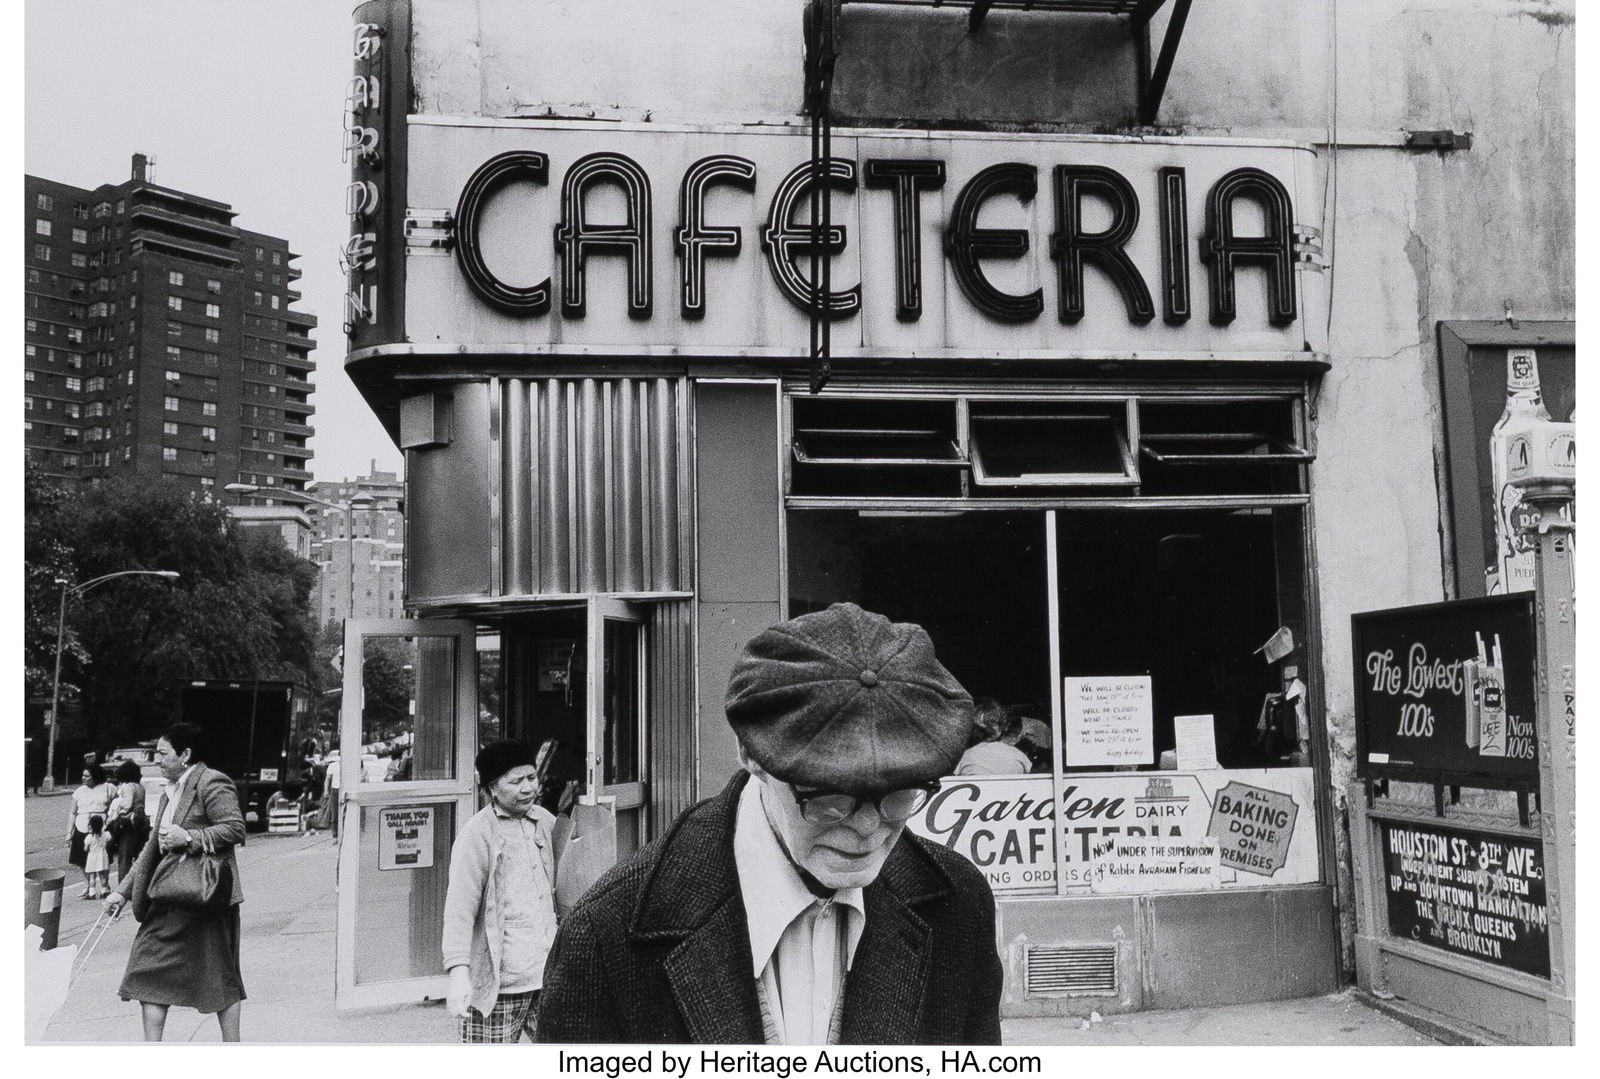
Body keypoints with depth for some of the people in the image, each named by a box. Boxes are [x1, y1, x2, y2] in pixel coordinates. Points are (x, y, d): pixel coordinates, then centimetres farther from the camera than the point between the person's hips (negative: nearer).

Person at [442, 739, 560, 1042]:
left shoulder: (546, 822, 11)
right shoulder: (477, 834, -9)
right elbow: (459, 908, -16)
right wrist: (459, 972, -25)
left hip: (548, 973, 6)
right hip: (497, 983, -6)